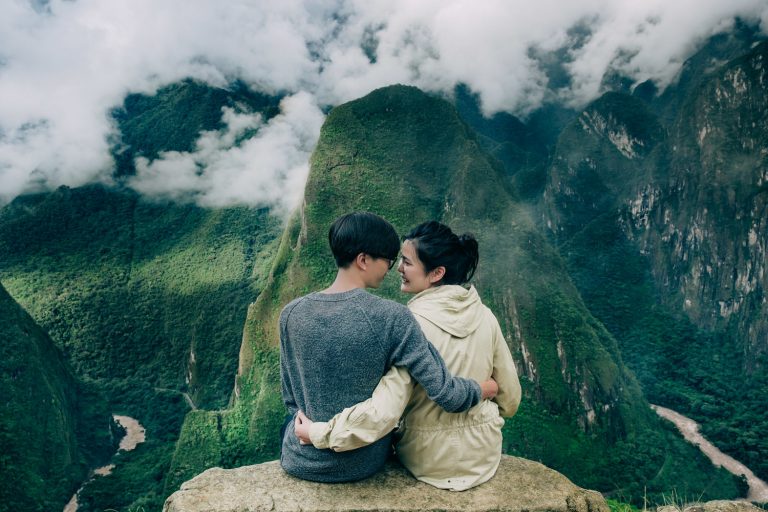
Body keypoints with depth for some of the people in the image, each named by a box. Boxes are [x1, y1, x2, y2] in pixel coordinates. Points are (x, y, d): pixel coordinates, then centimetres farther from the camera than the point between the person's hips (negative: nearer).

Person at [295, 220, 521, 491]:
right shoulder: (485, 316, -10)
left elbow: (384, 411, -30)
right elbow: (510, 397, 0)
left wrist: (318, 433, -20)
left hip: (431, 462, -3)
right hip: (485, 455, 4)